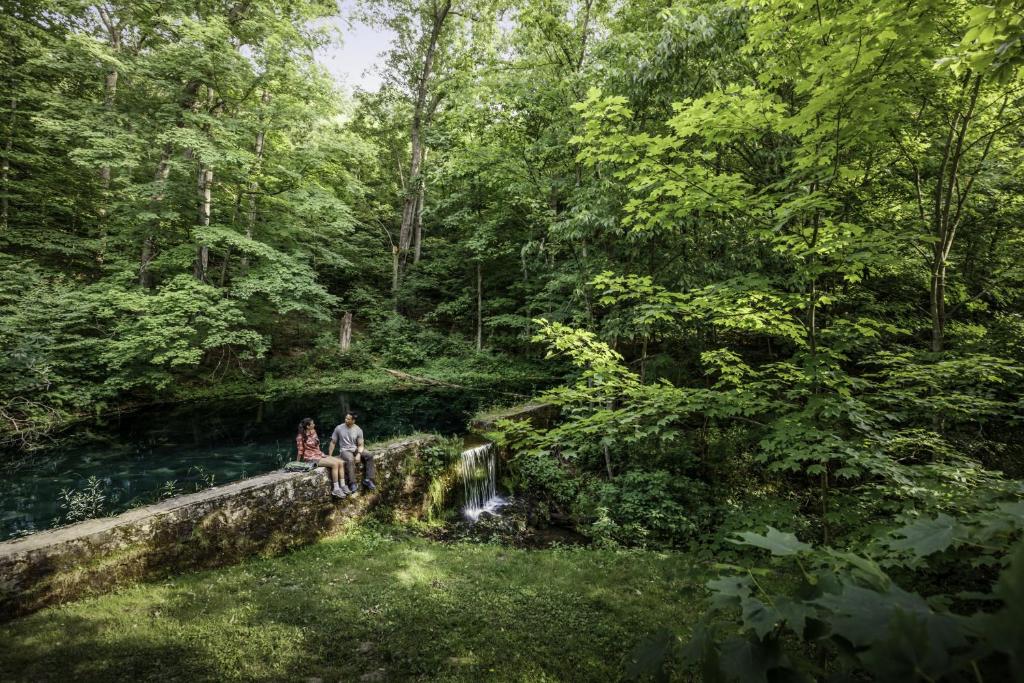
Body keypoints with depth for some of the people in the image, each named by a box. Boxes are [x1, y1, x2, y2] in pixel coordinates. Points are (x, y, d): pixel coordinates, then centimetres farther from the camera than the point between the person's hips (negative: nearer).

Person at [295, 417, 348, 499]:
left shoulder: (313, 432, 8)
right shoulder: (301, 437, -13)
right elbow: (300, 451, -10)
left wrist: (322, 453, 10)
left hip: (319, 455, 8)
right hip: (311, 458, -8)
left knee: (340, 463, -8)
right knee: (334, 464, -24)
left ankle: (342, 486, -8)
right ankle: (335, 489, -21)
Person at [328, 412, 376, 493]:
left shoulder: (358, 430, -2)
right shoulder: (339, 428, -4)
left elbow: (360, 445, -2)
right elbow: (333, 443, 2)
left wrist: (359, 454, -21)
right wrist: (329, 456, -2)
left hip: (356, 450, 3)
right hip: (345, 450, -3)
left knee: (369, 455, -21)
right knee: (350, 460, -37)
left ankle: (367, 480, -15)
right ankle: (352, 483, -30)